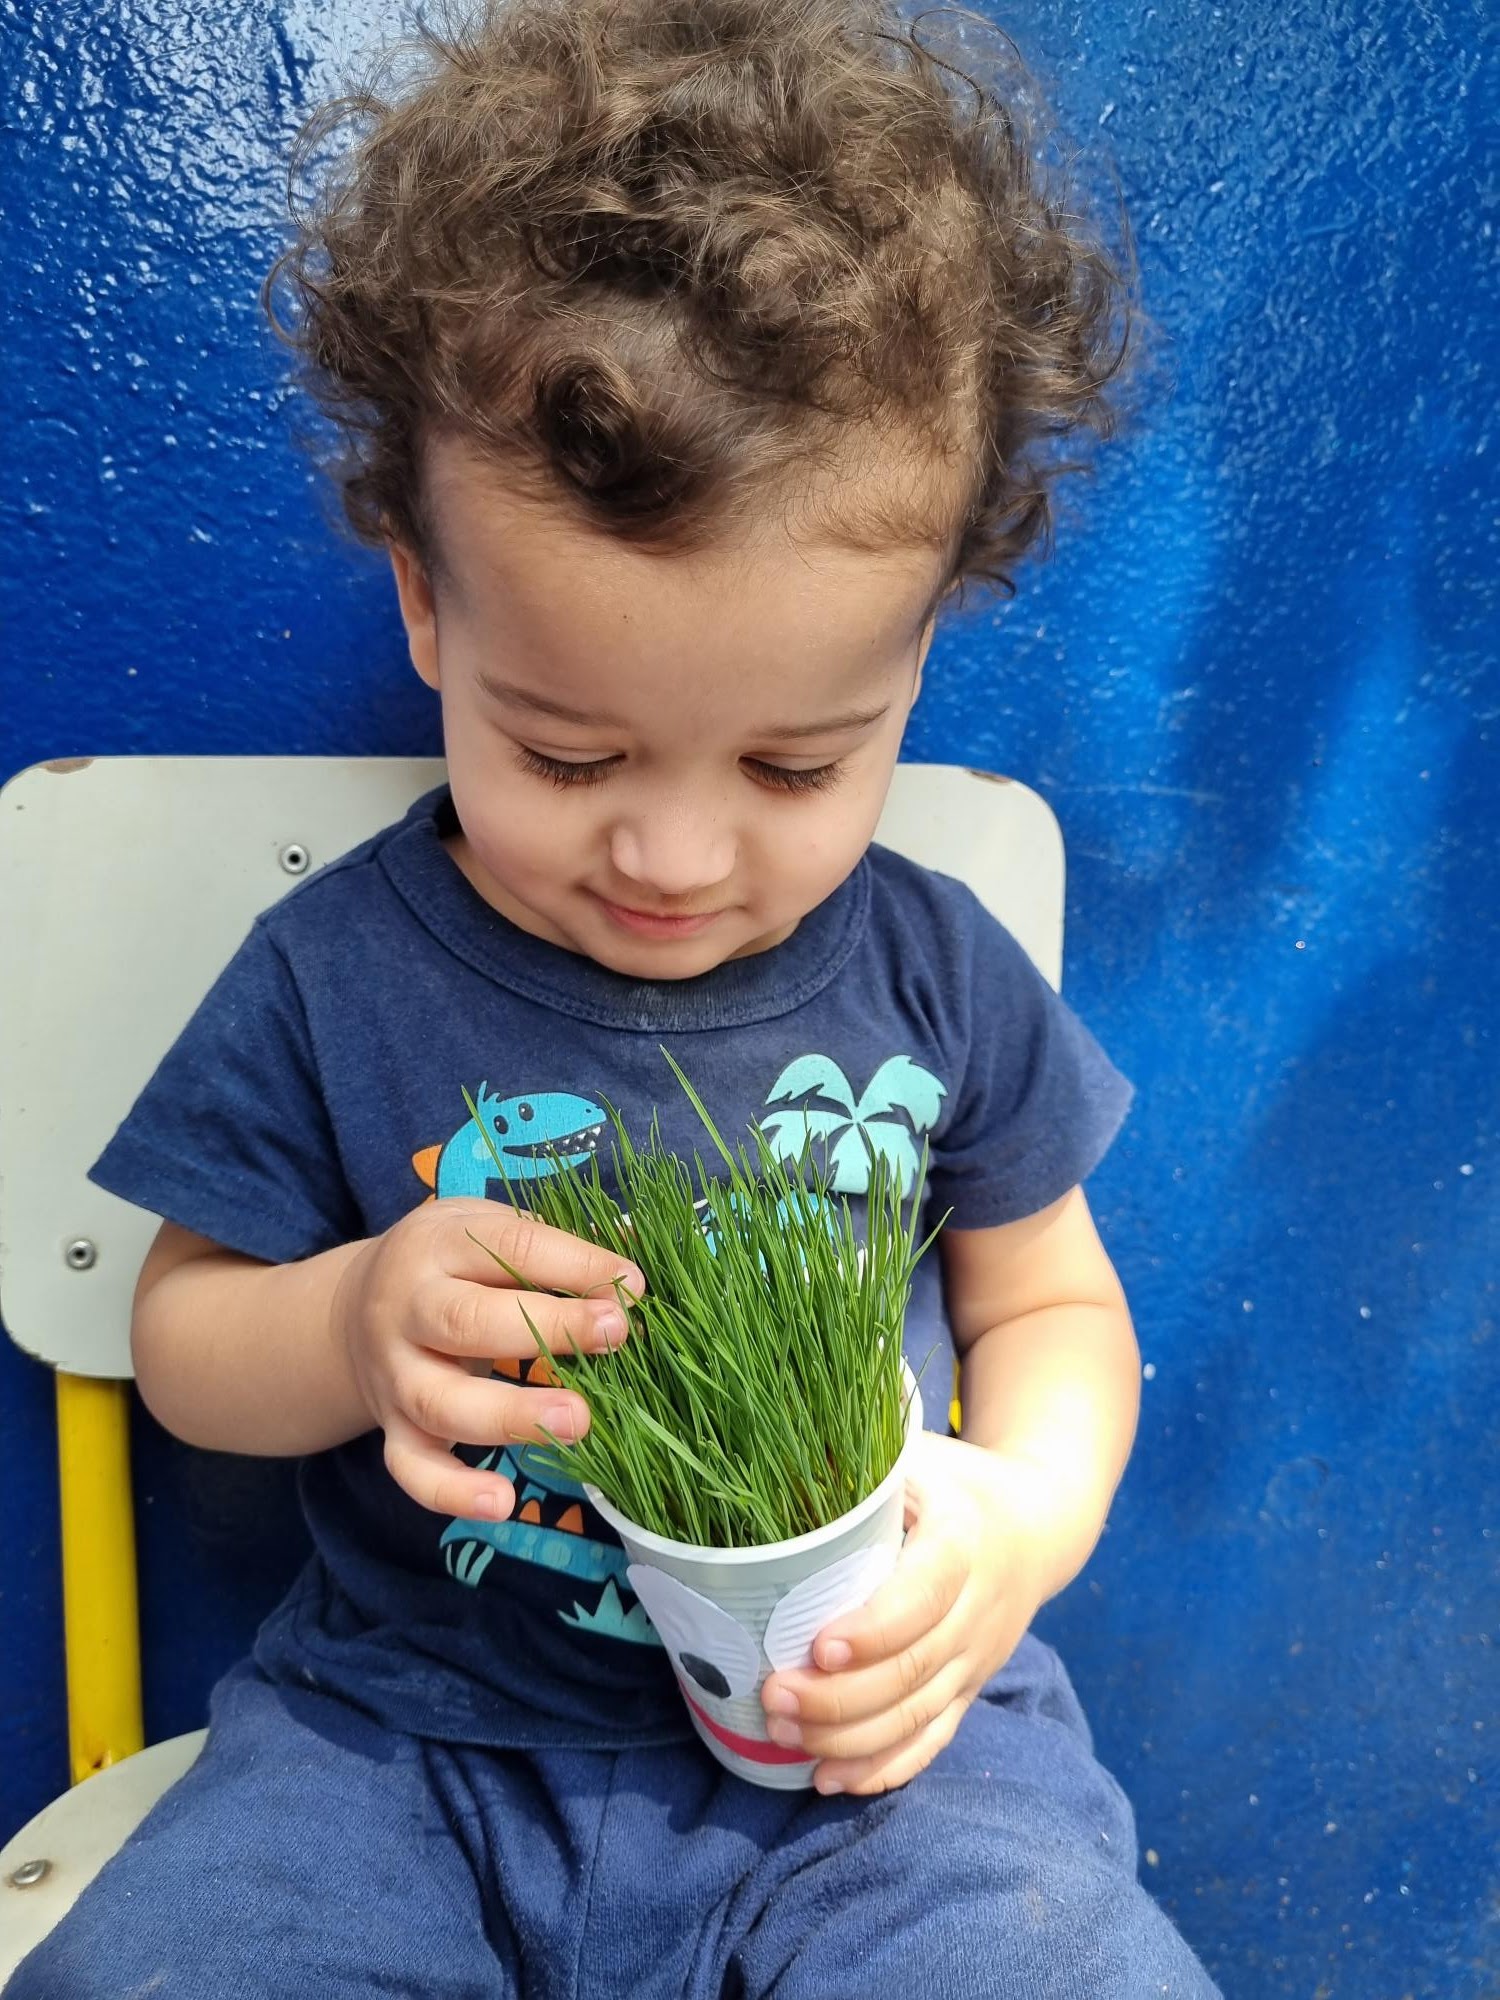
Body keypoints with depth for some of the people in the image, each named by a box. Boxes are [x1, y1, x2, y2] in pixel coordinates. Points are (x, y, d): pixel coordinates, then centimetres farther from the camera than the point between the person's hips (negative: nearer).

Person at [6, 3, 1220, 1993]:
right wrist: (349, 1326, -21)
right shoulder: (332, 977, -10)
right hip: (413, 1733, 1)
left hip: (869, 1731, 1)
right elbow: (182, 1333, 1)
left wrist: (1028, 1512, -14)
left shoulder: (935, 973, -7)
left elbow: (1051, 1307, 6)